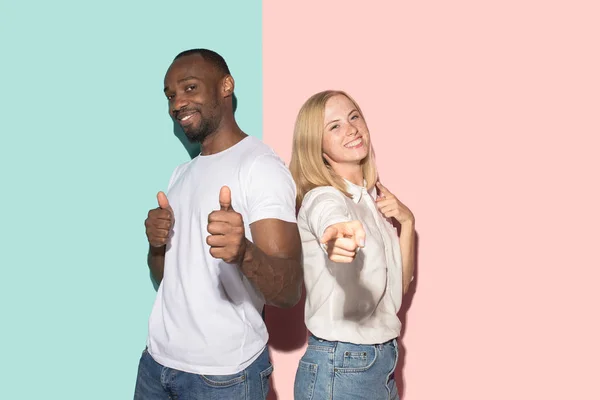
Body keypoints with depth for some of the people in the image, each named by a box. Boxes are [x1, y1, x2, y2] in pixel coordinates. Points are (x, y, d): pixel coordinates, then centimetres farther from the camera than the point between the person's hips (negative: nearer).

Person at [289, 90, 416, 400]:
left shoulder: (375, 198, 6)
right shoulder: (322, 198, -16)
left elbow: (398, 285, 8)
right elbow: (331, 222, -41)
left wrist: (406, 221, -4)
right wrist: (339, 234, -63)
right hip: (338, 369, -7)